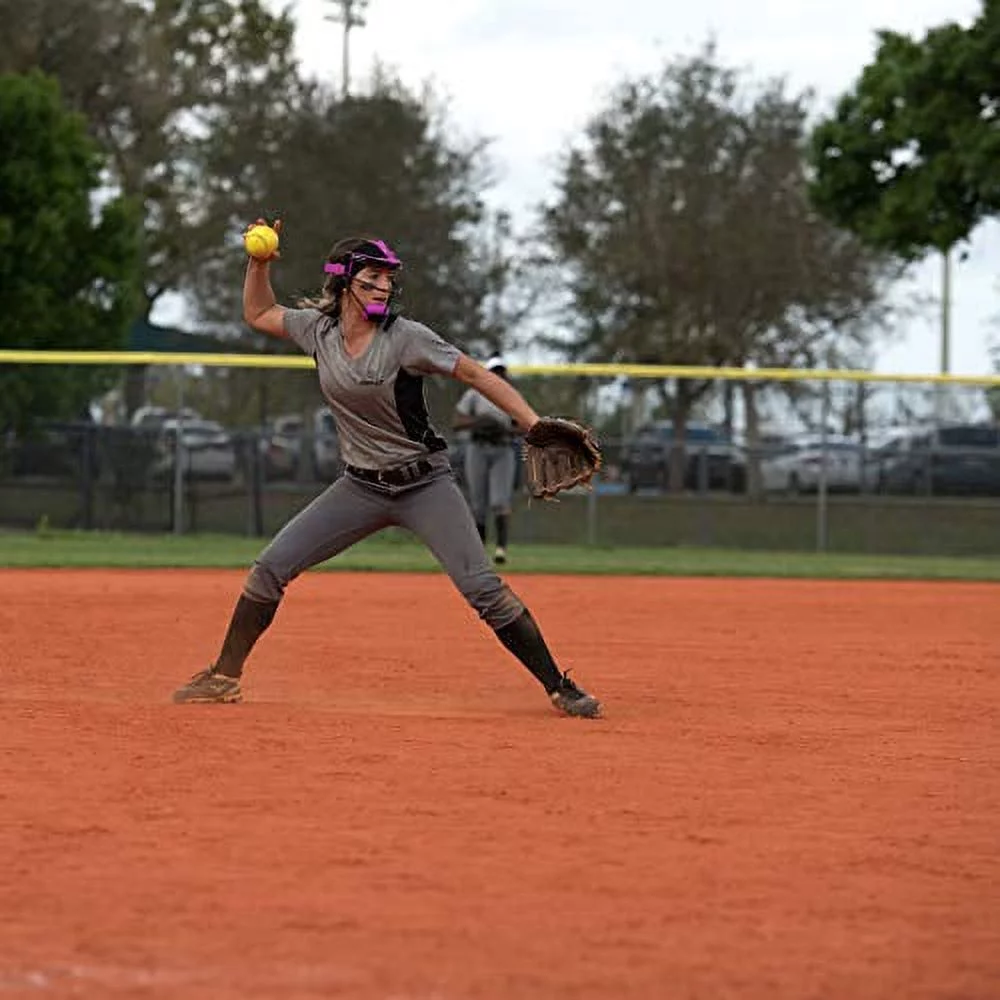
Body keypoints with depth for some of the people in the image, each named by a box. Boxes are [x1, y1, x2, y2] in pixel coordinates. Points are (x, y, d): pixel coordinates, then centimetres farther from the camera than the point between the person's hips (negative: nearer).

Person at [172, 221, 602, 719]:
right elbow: (258, 314, 16)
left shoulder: (406, 338, -16)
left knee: (483, 589, -16)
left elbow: (478, 375, -16)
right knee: (270, 567, -4)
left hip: (424, 485, -4)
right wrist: (259, 262, -1)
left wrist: (536, 426, -26)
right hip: (361, 487, 4)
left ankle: (560, 689, -7)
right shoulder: (319, 329, -2)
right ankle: (224, 677, 10)